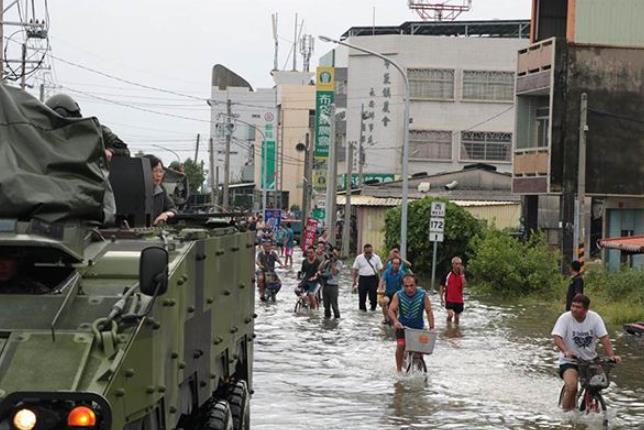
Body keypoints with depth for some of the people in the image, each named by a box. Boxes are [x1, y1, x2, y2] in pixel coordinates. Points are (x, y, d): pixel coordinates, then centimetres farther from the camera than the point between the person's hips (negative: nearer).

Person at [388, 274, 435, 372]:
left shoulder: (423, 295, -15)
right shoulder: (398, 295, -14)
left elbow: (429, 311, -13)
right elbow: (391, 310, -20)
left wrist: (431, 327, -21)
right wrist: (395, 321, -39)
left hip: (418, 327, 1)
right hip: (402, 326, 0)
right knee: (400, 346, -17)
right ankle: (399, 370, -4)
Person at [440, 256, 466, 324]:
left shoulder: (462, 275, 2)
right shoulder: (447, 275, -3)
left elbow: (464, 285, -17)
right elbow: (442, 286, 4)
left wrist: (461, 274, -18)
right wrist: (441, 299, 1)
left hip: (459, 300, 3)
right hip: (449, 299, -3)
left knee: (457, 317, 11)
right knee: (450, 314, -19)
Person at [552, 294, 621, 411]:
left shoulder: (594, 318, -8)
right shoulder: (565, 318, -15)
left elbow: (604, 338, -12)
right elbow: (557, 337, -25)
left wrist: (612, 355, -26)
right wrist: (566, 351, -44)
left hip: (590, 359, 3)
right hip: (569, 361, -3)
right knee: (571, 387, -26)